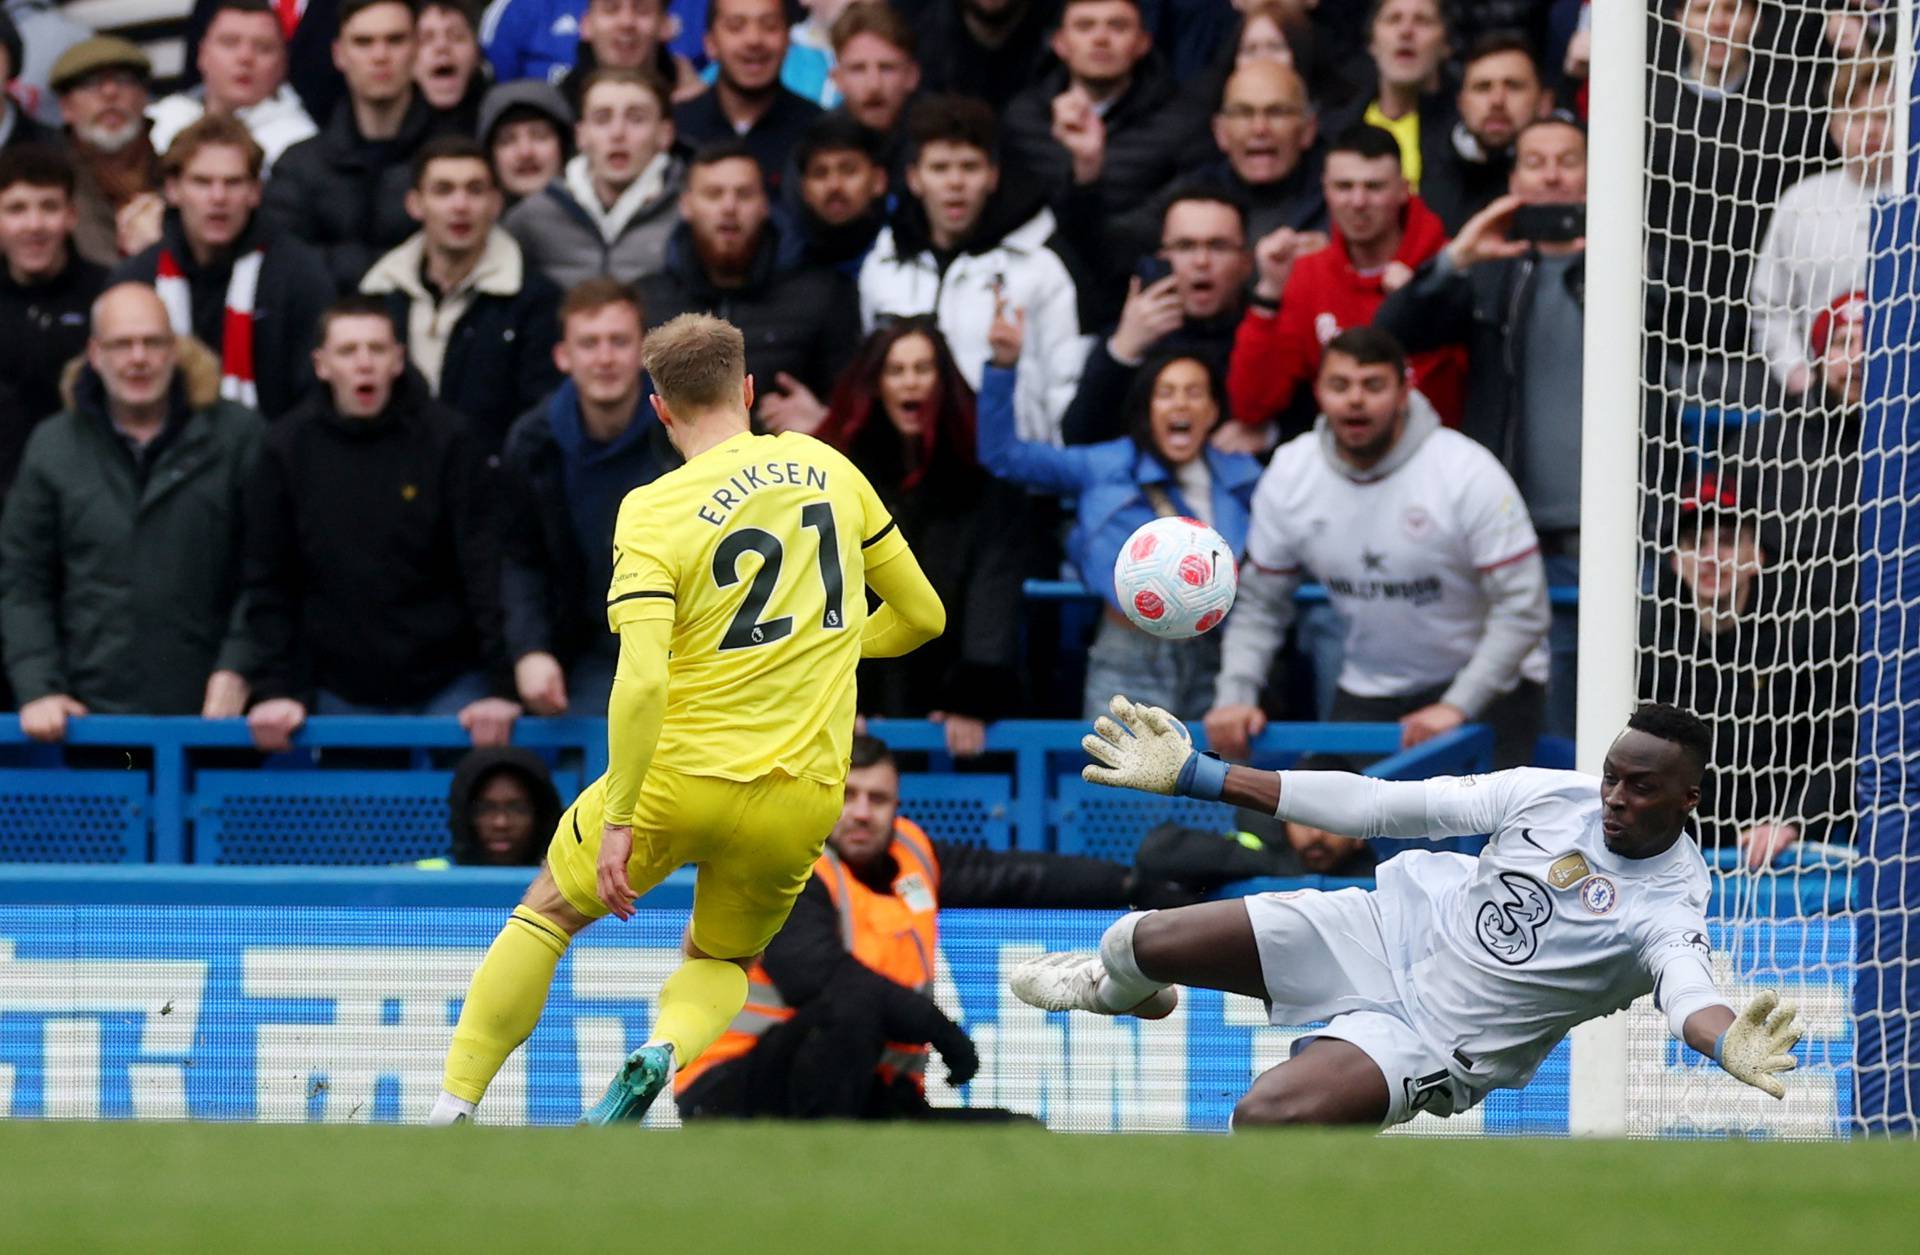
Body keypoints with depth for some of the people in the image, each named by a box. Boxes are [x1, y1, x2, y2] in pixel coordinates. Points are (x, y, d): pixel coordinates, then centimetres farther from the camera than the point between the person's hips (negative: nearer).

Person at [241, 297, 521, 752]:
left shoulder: (446, 438, -4)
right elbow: (268, 583, 3)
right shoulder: (289, 448, 0)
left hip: (448, 685, -1)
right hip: (340, 693, 1)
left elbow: (485, 570, -6)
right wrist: (275, 689, -5)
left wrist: (498, 685, -12)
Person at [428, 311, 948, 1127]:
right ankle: (668, 1046, -9)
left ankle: (451, 1109, 13)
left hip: (677, 777, -3)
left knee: (547, 913, 21)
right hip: (800, 798, 3)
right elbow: (922, 615, 13)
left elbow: (640, 682, -20)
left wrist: (617, 819, -16)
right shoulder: (827, 469, 4)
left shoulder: (654, 511, -9)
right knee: (721, 963, 25)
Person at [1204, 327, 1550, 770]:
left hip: (1487, 684, -4)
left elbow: (1522, 609, -18)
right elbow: (1259, 604, 5)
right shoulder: (1289, 475, -5)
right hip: (1369, 691, 4)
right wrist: (1235, 695, -10)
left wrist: (1457, 707, -25)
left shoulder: (1468, 473, -18)